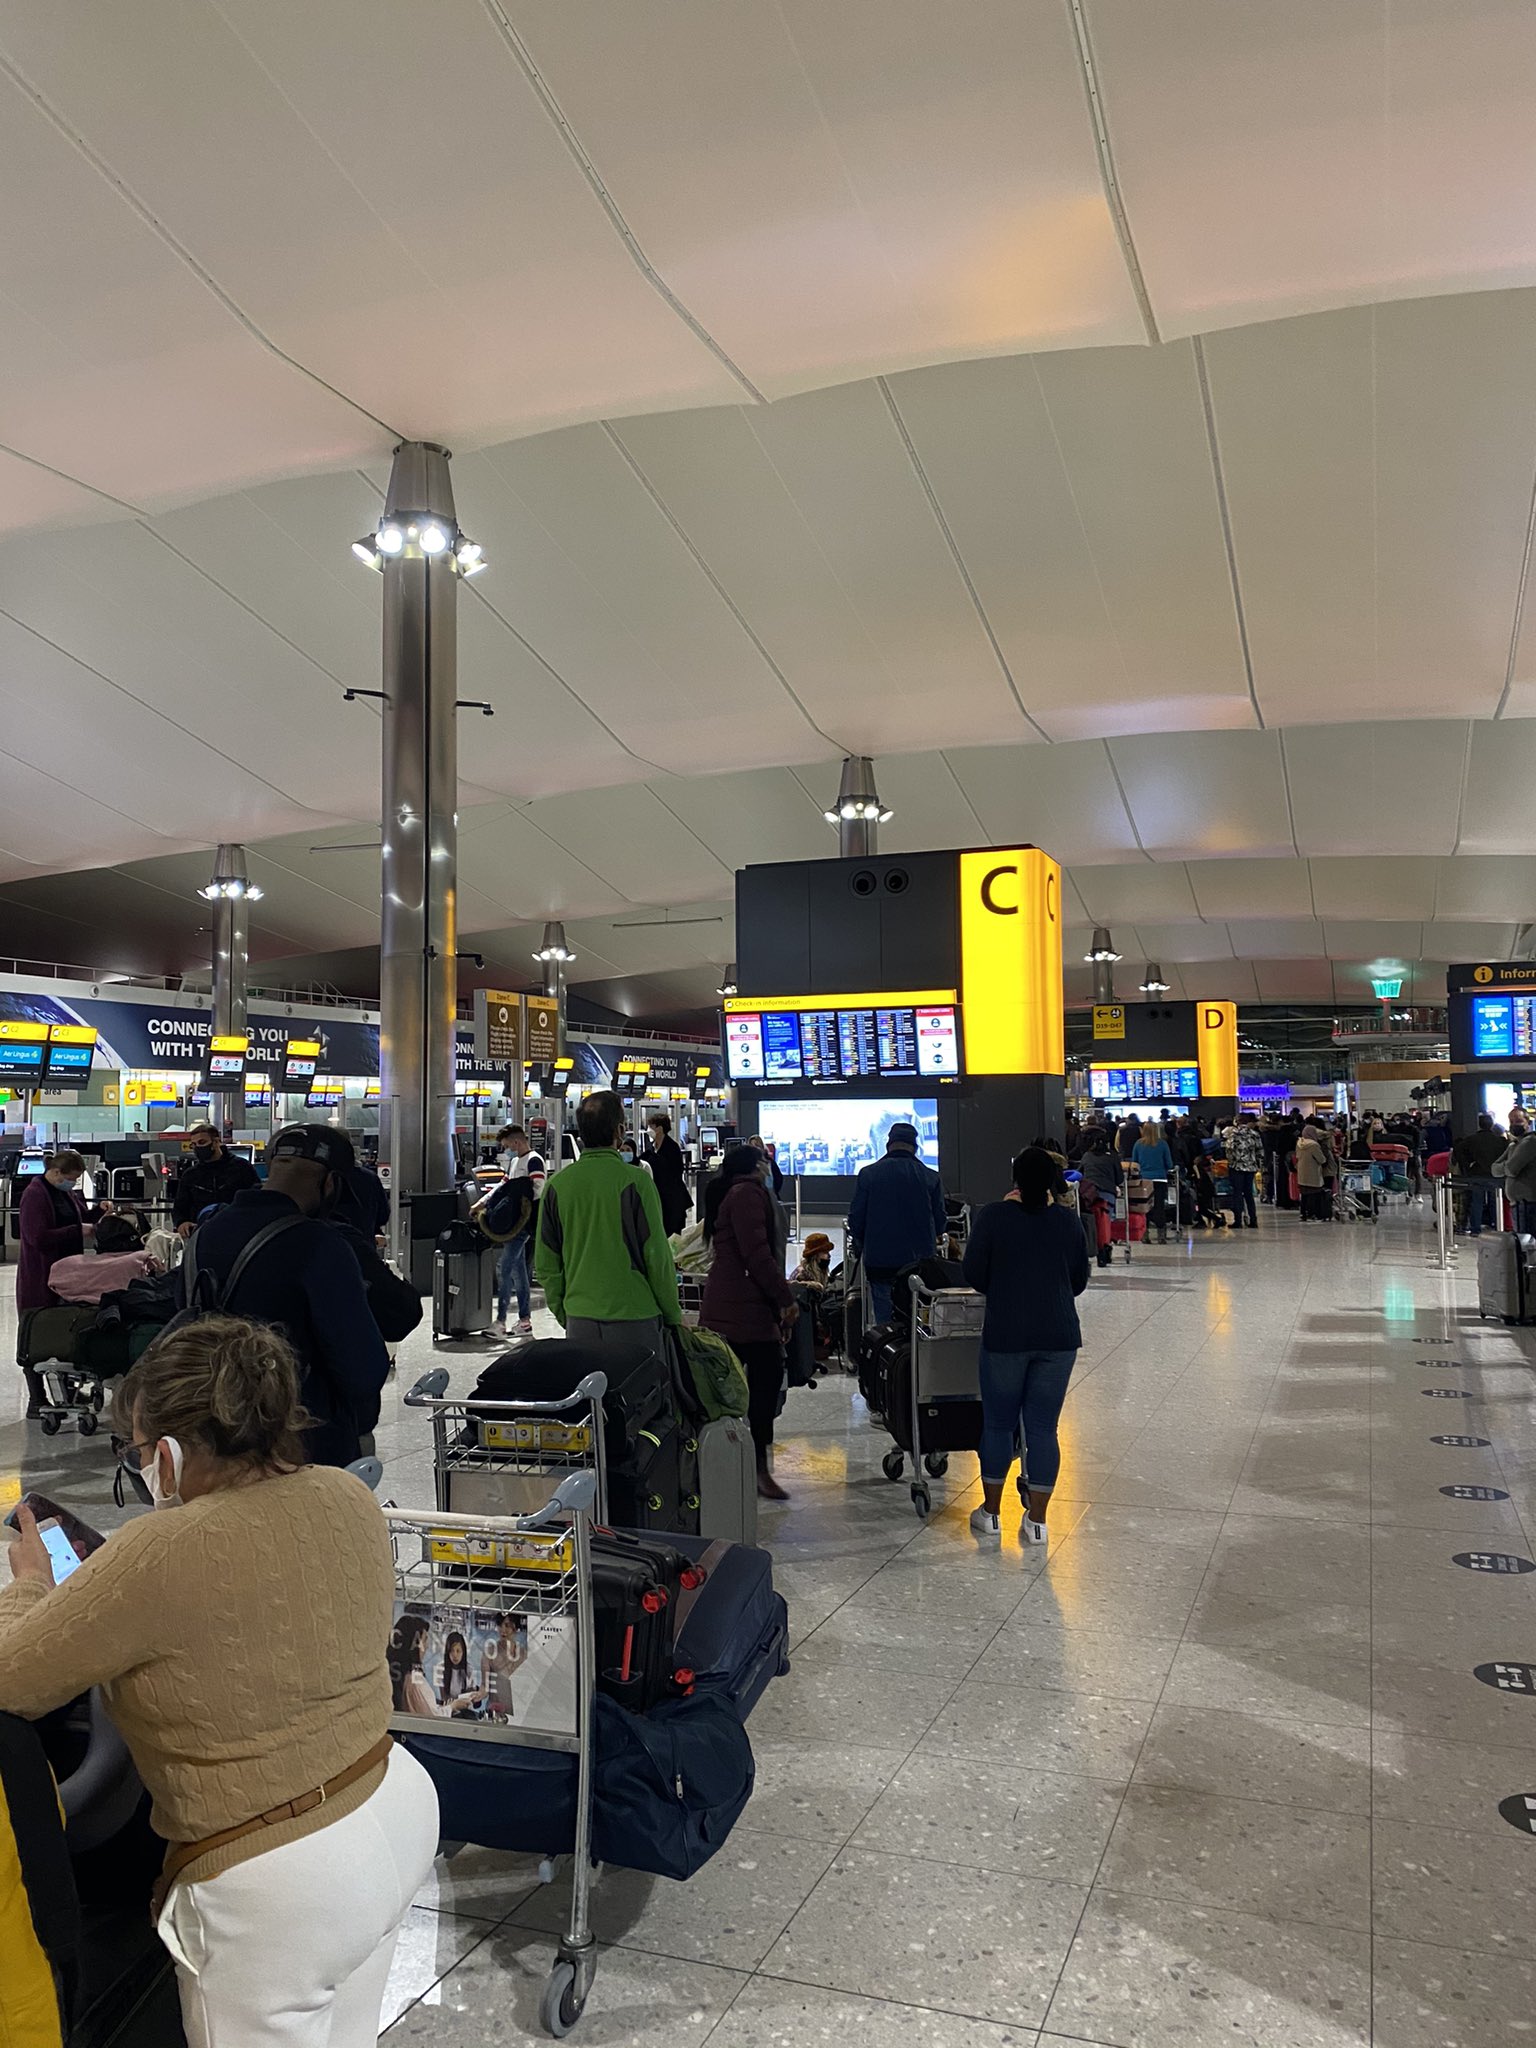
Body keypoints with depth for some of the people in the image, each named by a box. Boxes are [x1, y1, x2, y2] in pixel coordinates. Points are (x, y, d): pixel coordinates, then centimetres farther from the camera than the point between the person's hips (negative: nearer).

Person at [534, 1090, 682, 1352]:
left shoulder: (556, 1185, 1)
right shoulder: (635, 1181, -12)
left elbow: (545, 1264, 6)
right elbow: (657, 1255, -8)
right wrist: (673, 1315, 4)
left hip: (579, 1320, 4)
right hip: (634, 1319, -4)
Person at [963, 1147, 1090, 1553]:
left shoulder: (994, 1216, -6)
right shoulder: (1067, 1221, 2)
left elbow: (973, 1275, -3)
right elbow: (1079, 1280, 9)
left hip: (1005, 1334, -2)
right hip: (1059, 1335, 2)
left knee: (998, 1423, 11)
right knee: (1043, 1427, 6)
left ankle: (991, 1514, 21)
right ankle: (1036, 1523, 10)